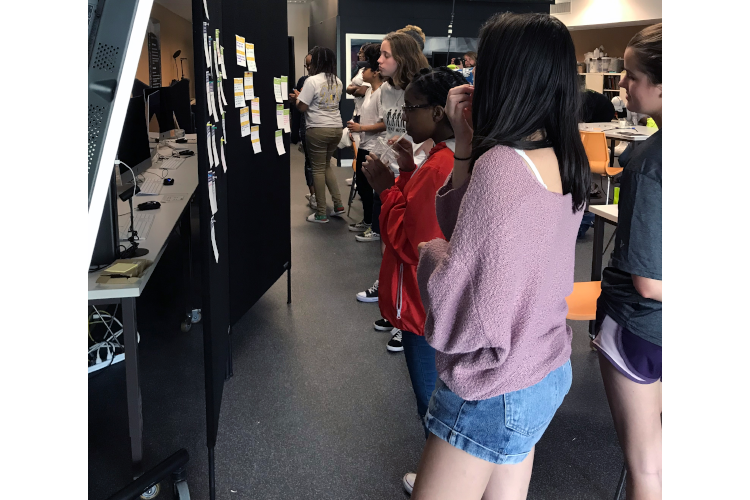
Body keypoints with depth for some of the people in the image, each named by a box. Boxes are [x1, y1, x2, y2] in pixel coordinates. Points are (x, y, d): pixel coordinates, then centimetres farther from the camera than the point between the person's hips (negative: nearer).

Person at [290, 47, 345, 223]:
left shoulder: (312, 81, -11)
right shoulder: (338, 82, 11)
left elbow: (302, 107, -11)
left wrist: (297, 97, 12)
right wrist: (303, 96, 25)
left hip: (318, 129, -6)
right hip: (336, 128, 7)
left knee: (318, 169, 2)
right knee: (326, 165, 21)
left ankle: (321, 214, 5)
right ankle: (338, 204, 14)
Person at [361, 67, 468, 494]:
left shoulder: (437, 168, -26)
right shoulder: (460, 157, 5)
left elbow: (411, 244, -24)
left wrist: (387, 187, -17)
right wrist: (408, 174, 0)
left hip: (426, 307, -10)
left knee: (433, 403, 9)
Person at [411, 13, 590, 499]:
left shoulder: (502, 166, -26)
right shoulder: (562, 161, 0)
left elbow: (457, 317, -26)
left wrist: (432, 253, -7)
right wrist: (467, 140, -3)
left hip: (497, 392, -8)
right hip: (547, 373, 8)